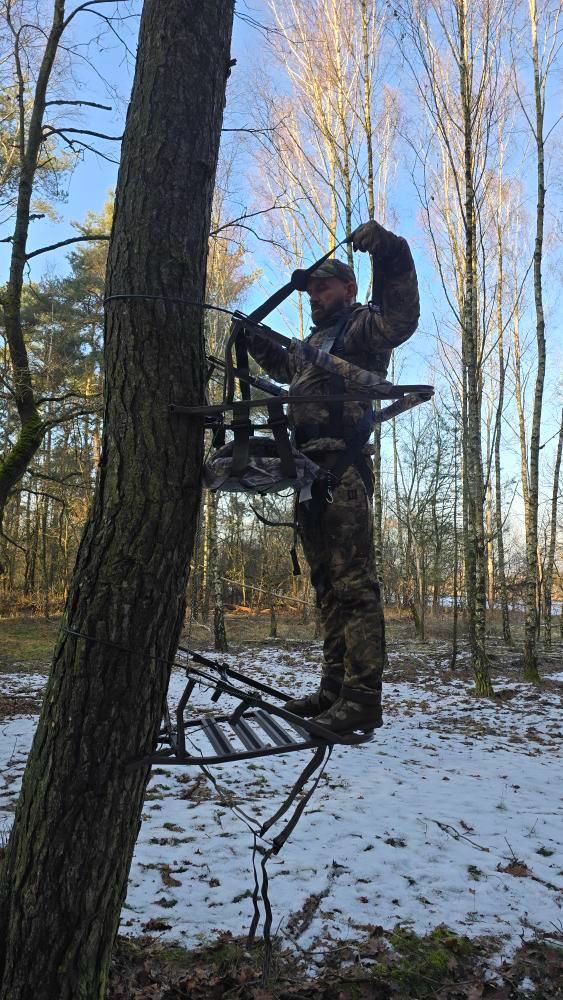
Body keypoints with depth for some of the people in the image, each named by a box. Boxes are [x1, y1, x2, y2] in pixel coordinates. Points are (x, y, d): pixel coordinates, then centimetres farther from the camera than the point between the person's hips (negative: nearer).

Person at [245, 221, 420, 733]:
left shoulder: (362, 323, 4)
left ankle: (363, 697, -13)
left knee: (353, 581, -14)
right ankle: (335, 688, 15)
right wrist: (255, 340, 38)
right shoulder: (316, 341, 30)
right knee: (327, 581, 9)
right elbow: (285, 367, 50)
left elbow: (401, 318, -19)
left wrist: (388, 251, -27)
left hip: (342, 465, -10)